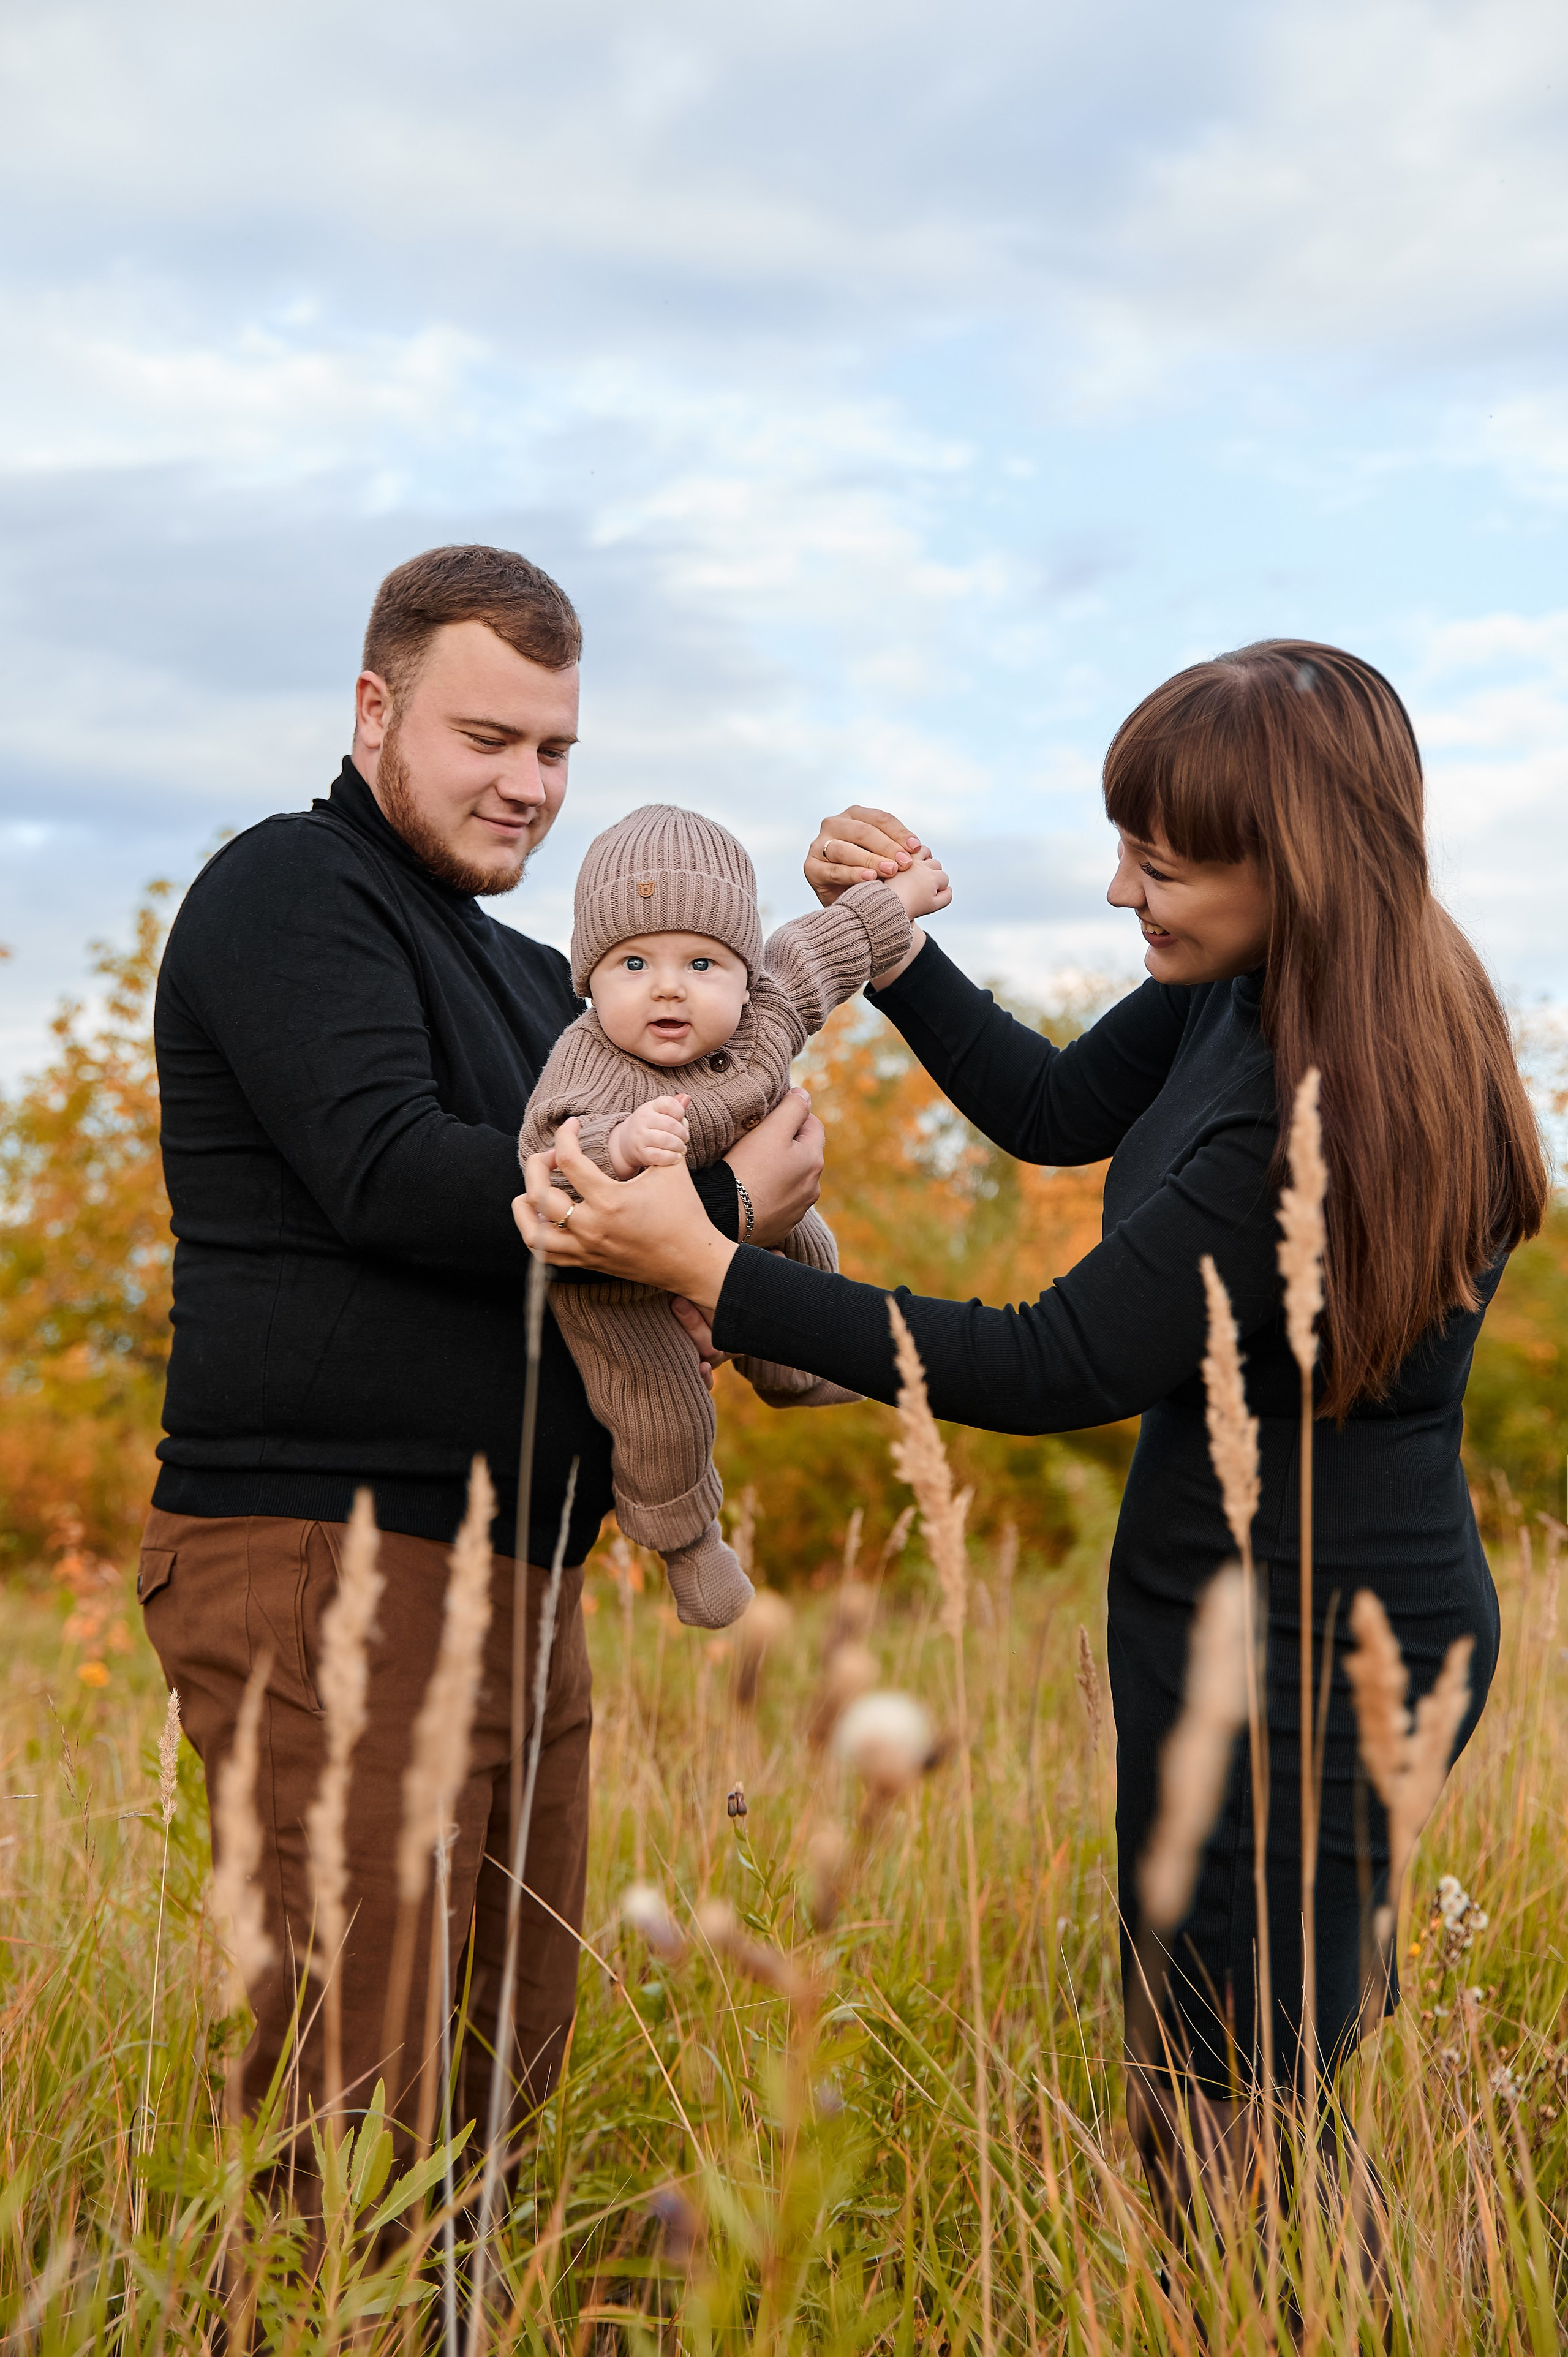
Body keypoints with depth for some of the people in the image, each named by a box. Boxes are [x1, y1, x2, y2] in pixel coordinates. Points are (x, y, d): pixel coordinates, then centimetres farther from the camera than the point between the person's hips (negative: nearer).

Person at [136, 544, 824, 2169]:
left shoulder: (528, 976, 24)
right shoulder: (290, 893, -5)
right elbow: (389, 1172, -19)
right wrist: (713, 1202, -15)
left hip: (511, 1576, 9)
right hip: (327, 1558, -9)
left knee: (506, 2062, 14)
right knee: (360, 2081, -7)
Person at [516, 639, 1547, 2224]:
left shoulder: (1336, 1118, -28)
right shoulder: (1245, 984, 0)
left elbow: (1055, 1369, -25)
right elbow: (1056, 1109, 15)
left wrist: (711, 1274, -27)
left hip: (1308, 1656, -10)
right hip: (1236, 1614, 10)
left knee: (1227, 2118, 1)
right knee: (1198, 2097, 19)